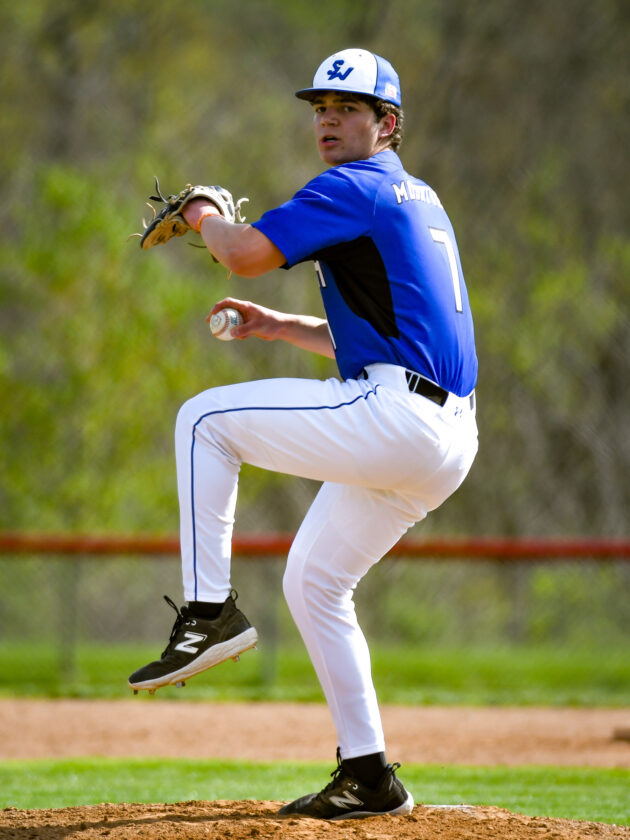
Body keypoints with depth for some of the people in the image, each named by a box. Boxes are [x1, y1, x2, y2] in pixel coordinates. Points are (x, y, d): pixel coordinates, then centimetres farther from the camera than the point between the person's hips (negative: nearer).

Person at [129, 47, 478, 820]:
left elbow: (246, 254, -15)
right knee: (312, 583, 19)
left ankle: (208, 611, -6)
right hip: (443, 445, 10)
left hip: (389, 415, -10)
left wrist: (203, 216, 6)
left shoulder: (353, 189, -5)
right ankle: (368, 776, 17)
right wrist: (277, 326, 23)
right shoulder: (416, 200, 25)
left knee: (205, 420, -1)